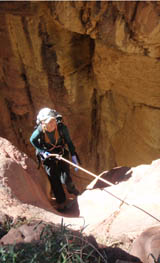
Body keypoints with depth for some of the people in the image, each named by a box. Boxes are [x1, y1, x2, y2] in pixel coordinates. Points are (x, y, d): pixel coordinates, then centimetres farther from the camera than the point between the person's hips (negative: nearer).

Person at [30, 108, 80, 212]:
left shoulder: (62, 127, -26)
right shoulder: (39, 131, -27)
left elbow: (69, 141, -11)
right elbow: (32, 140, -5)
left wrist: (74, 156, -12)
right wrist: (42, 151, -15)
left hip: (62, 153, 1)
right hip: (48, 156, 0)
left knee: (66, 178, 0)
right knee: (54, 181, 2)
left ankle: (71, 188, 38)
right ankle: (61, 202, 25)